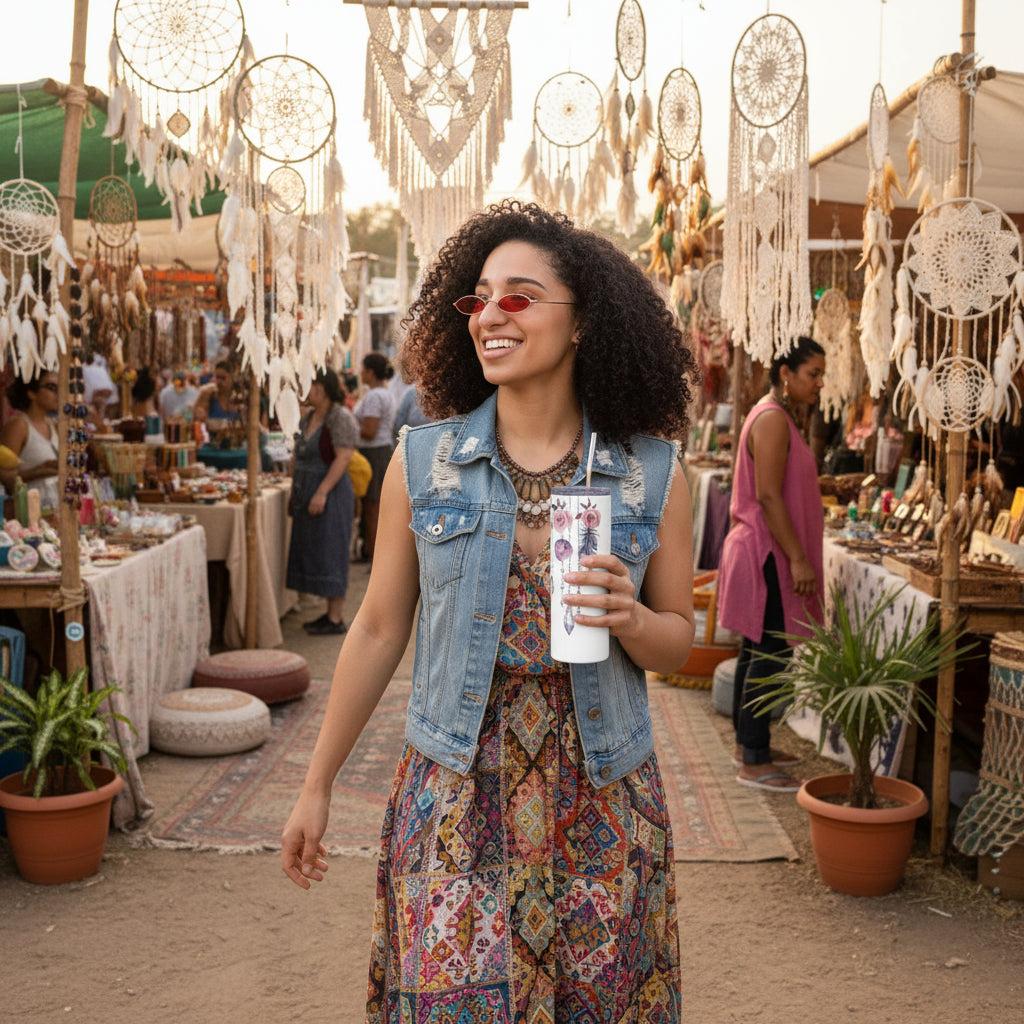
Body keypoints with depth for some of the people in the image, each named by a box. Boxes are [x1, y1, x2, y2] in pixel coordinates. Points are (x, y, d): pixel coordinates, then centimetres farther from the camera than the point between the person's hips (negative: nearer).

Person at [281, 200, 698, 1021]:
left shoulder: (653, 473, -3)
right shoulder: (423, 461, -3)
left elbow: (679, 641, 6)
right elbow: (379, 631, 4)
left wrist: (630, 620, -18)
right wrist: (317, 787, 8)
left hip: (601, 796, 1)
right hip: (455, 790, 0)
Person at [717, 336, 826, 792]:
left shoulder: (776, 416, 16)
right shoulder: (773, 419, -16)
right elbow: (768, 496, -22)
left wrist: (796, 557, 22)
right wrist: (798, 559, -22)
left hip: (762, 552, 11)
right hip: (768, 554, -11)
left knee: (756, 652, 16)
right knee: (768, 656, -7)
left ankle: (748, 744, 26)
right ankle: (754, 764, -1)